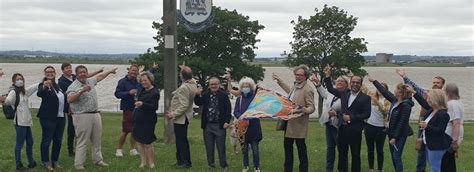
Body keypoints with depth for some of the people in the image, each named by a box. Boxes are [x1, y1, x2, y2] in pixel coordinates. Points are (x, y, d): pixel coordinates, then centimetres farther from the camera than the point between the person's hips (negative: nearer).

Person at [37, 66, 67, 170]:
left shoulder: (57, 86, 15)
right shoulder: (43, 85, -7)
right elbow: (39, 94, -30)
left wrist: (67, 109, 21)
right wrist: (44, 87, -49)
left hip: (60, 117, 7)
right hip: (48, 118, -7)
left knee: (58, 140, 12)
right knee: (46, 140, -1)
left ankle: (55, 161, 23)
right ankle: (46, 162, 9)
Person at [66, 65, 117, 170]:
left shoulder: (90, 81, 13)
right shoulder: (73, 86, -9)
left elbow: (99, 76, 32)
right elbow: (69, 99, -24)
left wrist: (110, 71, 42)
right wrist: (82, 91, -31)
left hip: (95, 114, 7)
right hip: (82, 116, -7)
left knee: (97, 140, 14)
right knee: (82, 141, -6)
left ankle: (98, 160, 26)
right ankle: (78, 164, 0)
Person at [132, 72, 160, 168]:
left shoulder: (155, 92, -13)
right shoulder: (142, 90, 9)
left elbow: (154, 107, -23)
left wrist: (142, 104, -36)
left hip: (148, 121, -8)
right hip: (138, 119, 8)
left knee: (147, 143, -6)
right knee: (141, 142, 10)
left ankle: (151, 164, 3)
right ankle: (142, 162, 16)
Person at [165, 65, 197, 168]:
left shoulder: (183, 88, -24)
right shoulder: (193, 83, 2)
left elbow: (184, 105, -27)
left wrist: (173, 114, -19)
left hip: (181, 118, -10)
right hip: (185, 117, 10)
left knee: (181, 140, -1)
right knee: (181, 139, 18)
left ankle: (186, 162, 6)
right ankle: (180, 159, 27)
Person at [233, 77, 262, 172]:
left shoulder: (255, 97, 0)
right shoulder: (239, 99, 7)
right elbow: (235, 111, 0)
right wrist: (240, 116, -20)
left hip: (254, 127, -2)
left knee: (255, 148, -2)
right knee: (244, 148, 9)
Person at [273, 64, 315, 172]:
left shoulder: (308, 90, -16)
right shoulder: (295, 86, 10)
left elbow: (311, 107, -18)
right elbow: (289, 91, 34)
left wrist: (305, 110, -40)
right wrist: (279, 80, 37)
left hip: (299, 125, -9)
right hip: (289, 123, 9)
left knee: (301, 149, 1)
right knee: (287, 146, 16)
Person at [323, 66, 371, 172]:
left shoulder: (365, 98, -5)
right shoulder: (344, 93, 7)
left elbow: (366, 114, -9)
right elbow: (330, 89, 15)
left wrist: (351, 118, -15)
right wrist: (328, 76, 4)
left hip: (355, 130, -4)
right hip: (343, 128, 4)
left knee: (355, 155, 6)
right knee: (342, 153, 13)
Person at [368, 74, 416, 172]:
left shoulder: (406, 106, -20)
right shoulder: (395, 100, 4)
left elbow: (402, 123, -21)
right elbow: (385, 92, 15)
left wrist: (394, 137, -20)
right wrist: (373, 81, 19)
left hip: (400, 135, -9)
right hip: (392, 133, 9)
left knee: (396, 157, -7)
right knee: (393, 157, 14)